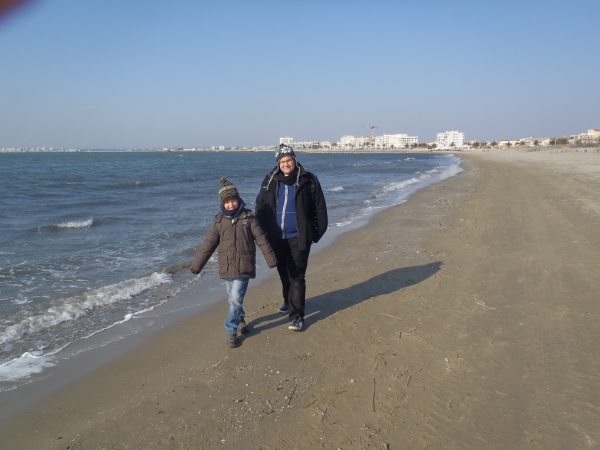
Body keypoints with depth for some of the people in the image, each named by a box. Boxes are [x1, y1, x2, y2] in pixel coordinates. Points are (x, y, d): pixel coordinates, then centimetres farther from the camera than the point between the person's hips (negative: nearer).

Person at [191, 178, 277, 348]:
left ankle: (231, 332, 1)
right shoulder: (219, 221, 3)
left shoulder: (248, 217, -3)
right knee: (233, 299, 15)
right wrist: (196, 265, 5)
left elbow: (262, 240, -1)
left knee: (236, 299, -9)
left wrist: (271, 260, -2)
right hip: (226, 268, 3)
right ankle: (240, 320, 39)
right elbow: (208, 245, 6)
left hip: (243, 267, -3)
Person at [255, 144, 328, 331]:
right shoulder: (270, 181, 2)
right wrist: (261, 232, 3)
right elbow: (261, 208, 9)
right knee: (284, 273, 19)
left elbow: (319, 209, -2)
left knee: (297, 276, -5)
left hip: (299, 237, -4)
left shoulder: (308, 181, -5)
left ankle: (296, 315, -2)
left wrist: (318, 233, -4)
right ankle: (288, 301, 40)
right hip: (277, 237, 4)